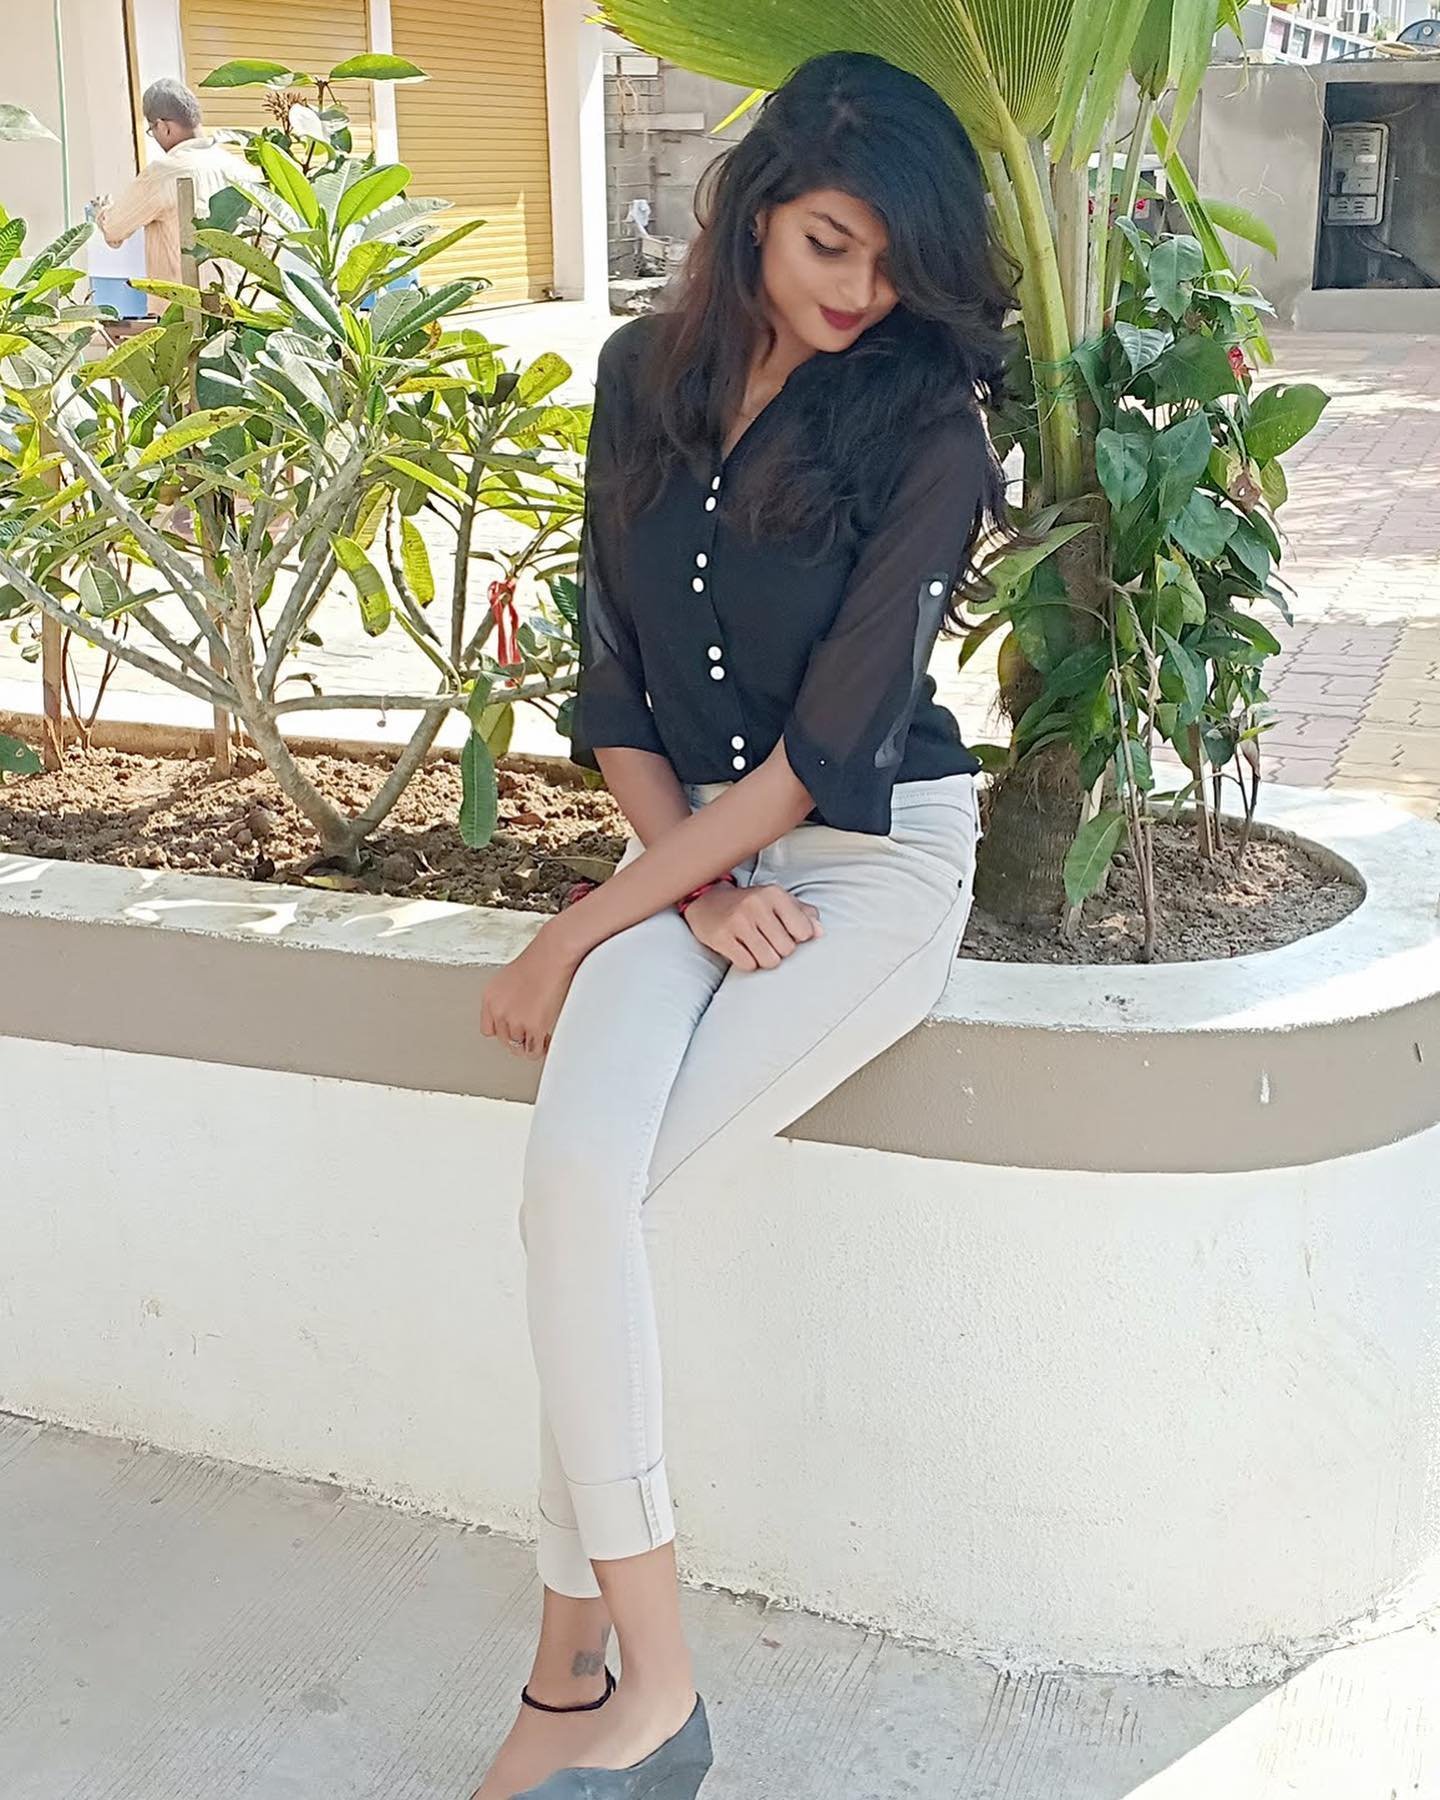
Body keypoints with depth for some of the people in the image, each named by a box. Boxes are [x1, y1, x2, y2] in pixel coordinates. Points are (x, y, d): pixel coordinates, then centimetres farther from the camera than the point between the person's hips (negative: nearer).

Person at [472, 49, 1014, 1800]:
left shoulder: (925, 435, -10)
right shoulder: (648, 376, 5)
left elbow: (831, 749, -15)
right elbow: (612, 679, 7)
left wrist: (577, 933, -14)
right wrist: (690, 886, -9)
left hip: (875, 857, -4)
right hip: (687, 849, 4)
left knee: (586, 1187, -23)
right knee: (574, 1173, -23)